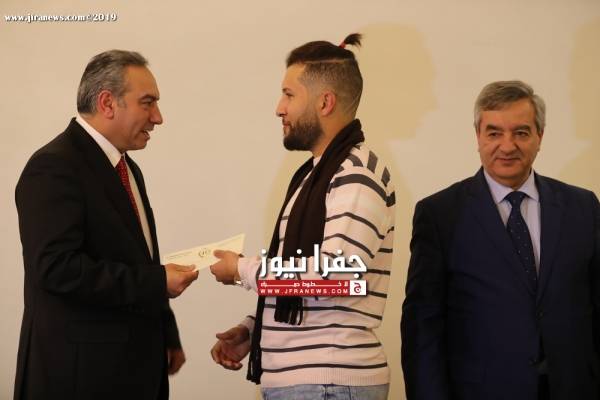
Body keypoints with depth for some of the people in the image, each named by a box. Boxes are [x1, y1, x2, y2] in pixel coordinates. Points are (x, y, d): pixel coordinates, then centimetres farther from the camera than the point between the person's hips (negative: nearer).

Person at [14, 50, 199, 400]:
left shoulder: (128, 170, 16)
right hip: (80, 370, -9)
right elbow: (57, 267, -24)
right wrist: (157, 282, -21)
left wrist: (167, 337, 14)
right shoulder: (54, 167, -14)